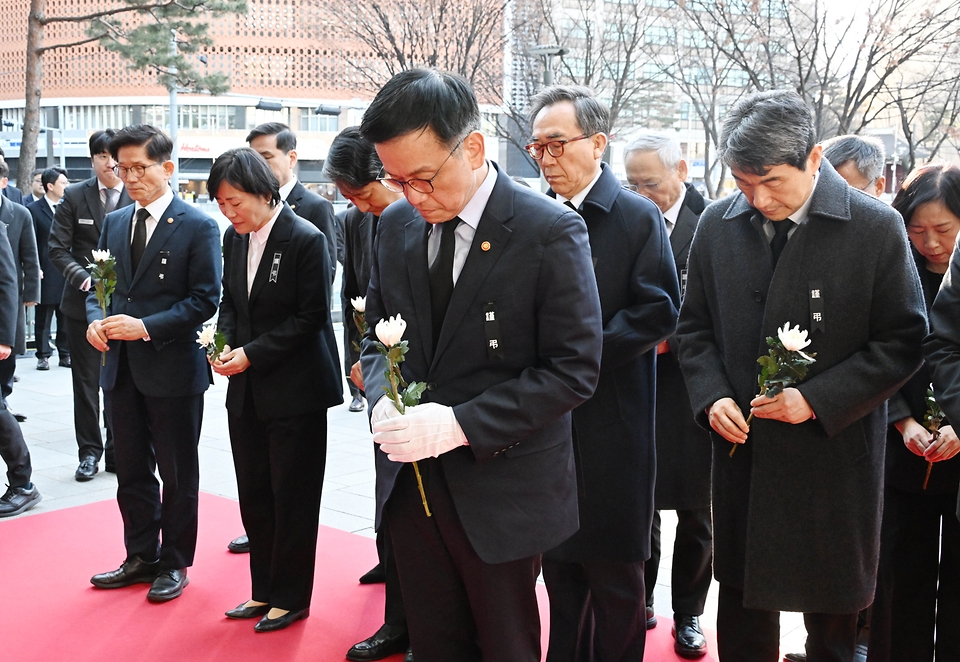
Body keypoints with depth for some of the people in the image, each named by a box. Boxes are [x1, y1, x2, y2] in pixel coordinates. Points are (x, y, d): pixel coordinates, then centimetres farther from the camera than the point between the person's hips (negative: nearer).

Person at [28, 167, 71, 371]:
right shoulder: (34, 209, -2)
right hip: (46, 275, -3)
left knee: (66, 317, 9)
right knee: (43, 318, 5)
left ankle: (65, 354, 18)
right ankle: (43, 356, 12)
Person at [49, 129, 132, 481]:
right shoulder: (74, 196, 1)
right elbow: (58, 248, 0)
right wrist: (84, 277, -15)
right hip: (84, 301, 1)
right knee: (86, 381, 8)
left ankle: (117, 450, 18)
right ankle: (90, 451, 19)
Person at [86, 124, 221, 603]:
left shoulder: (198, 227, -8)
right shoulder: (114, 223, 11)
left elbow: (204, 300, -13)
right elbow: (99, 285, 15)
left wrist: (145, 327, -21)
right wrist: (95, 320, -6)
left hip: (173, 369, -6)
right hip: (121, 369, 6)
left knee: (177, 476, 8)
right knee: (131, 472, 15)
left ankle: (174, 563, 23)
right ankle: (141, 558, 30)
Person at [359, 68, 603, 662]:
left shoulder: (551, 232, -15)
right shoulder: (396, 225, 2)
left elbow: (574, 369, -16)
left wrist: (459, 424, -23)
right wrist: (383, 399, -10)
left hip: (502, 491, -4)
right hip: (412, 482, 5)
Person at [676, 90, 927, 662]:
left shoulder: (878, 228, -10)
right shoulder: (718, 224, 0)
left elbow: (902, 342, -8)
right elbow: (696, 326, 9)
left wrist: (815, 399, -18)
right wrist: (712, 396, -8)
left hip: (835, 452, -3)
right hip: (742, 450, 3)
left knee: (832, 615, 15)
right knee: (743, 614, 16)